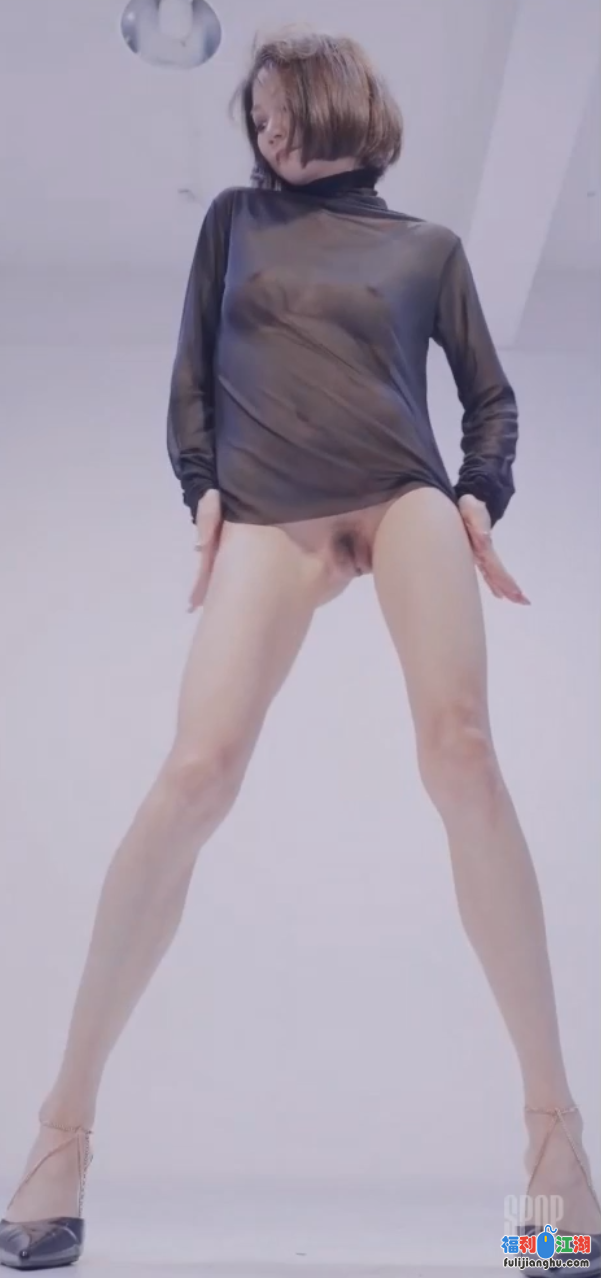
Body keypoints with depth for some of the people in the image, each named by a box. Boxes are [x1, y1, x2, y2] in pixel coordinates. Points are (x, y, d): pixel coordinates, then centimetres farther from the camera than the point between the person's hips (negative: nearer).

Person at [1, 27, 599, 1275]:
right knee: (194, 775, -18)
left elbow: (491, 397, 21)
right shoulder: (234, 219, 25)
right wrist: (199, 484, 4)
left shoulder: (428, 246, 21)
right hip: (267, 513, 0)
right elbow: (192, 373, 21)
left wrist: (480, 496, 2)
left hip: (404, 497, 0)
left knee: (461, 753, -20)